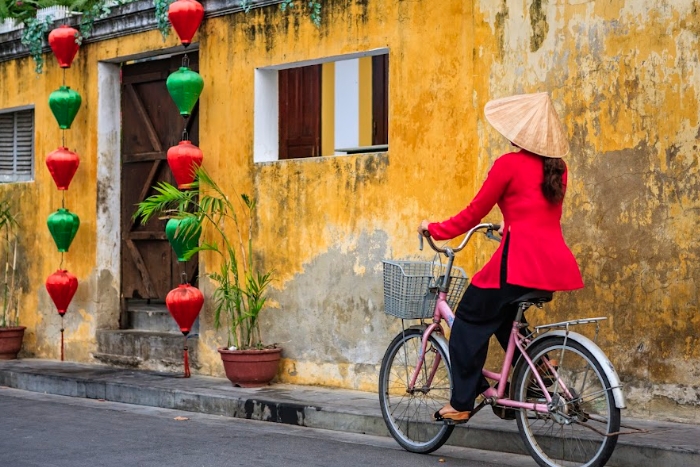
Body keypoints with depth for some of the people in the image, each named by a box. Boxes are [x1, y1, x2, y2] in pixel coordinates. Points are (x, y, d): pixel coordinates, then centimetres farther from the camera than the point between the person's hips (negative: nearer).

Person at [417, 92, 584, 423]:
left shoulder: (509, 164, -6)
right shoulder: (557, 168, 14)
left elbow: (474, 213, -1)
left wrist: (434, 229, 12)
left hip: (520, 261, -7)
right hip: (555, 263, 7)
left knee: (470, 319, 8)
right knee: (501, 315, 30)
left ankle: (461, 403, 8)